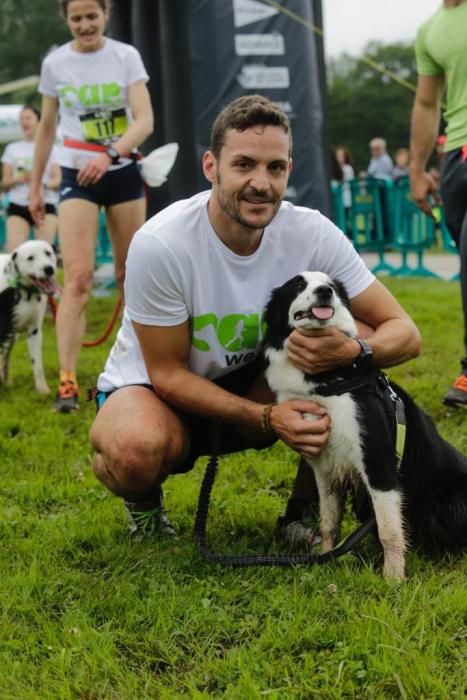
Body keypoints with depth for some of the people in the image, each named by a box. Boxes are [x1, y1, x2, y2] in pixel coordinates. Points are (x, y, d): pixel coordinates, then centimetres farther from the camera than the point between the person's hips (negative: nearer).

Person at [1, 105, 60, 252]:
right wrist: (19, 179, -11)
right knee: (13, 250, -16)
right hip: (17, 206, 1)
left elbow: (58, 180, 3)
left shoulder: (50, 148, 9)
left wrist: (43, 184, -19)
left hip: (45, 205, -1)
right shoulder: (12, 148, 14)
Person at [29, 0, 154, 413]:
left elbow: (145, 119, -15)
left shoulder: (126, 56, -5)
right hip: (77, 176, -1)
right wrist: (35, 186, 12)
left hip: (123, 172, 1)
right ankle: (68, 382, -17)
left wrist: (110, 154, -31)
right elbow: (47, 128, 9)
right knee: (78, 276, -14)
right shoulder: (55, 63, -1)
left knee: (129, 273, 11)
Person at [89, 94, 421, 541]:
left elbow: (405, 334, -15)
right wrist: (267, 418, -32)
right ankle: (143, 503, 2)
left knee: (353, 339, -23)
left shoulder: (312, 234, -17)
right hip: (152, 390, -3)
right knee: (138, 449, -40)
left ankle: (304, 512, -3)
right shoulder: (160, 244, -27)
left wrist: (351, 351, -39)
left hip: (246, 385, 4)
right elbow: (167, 373, -19)